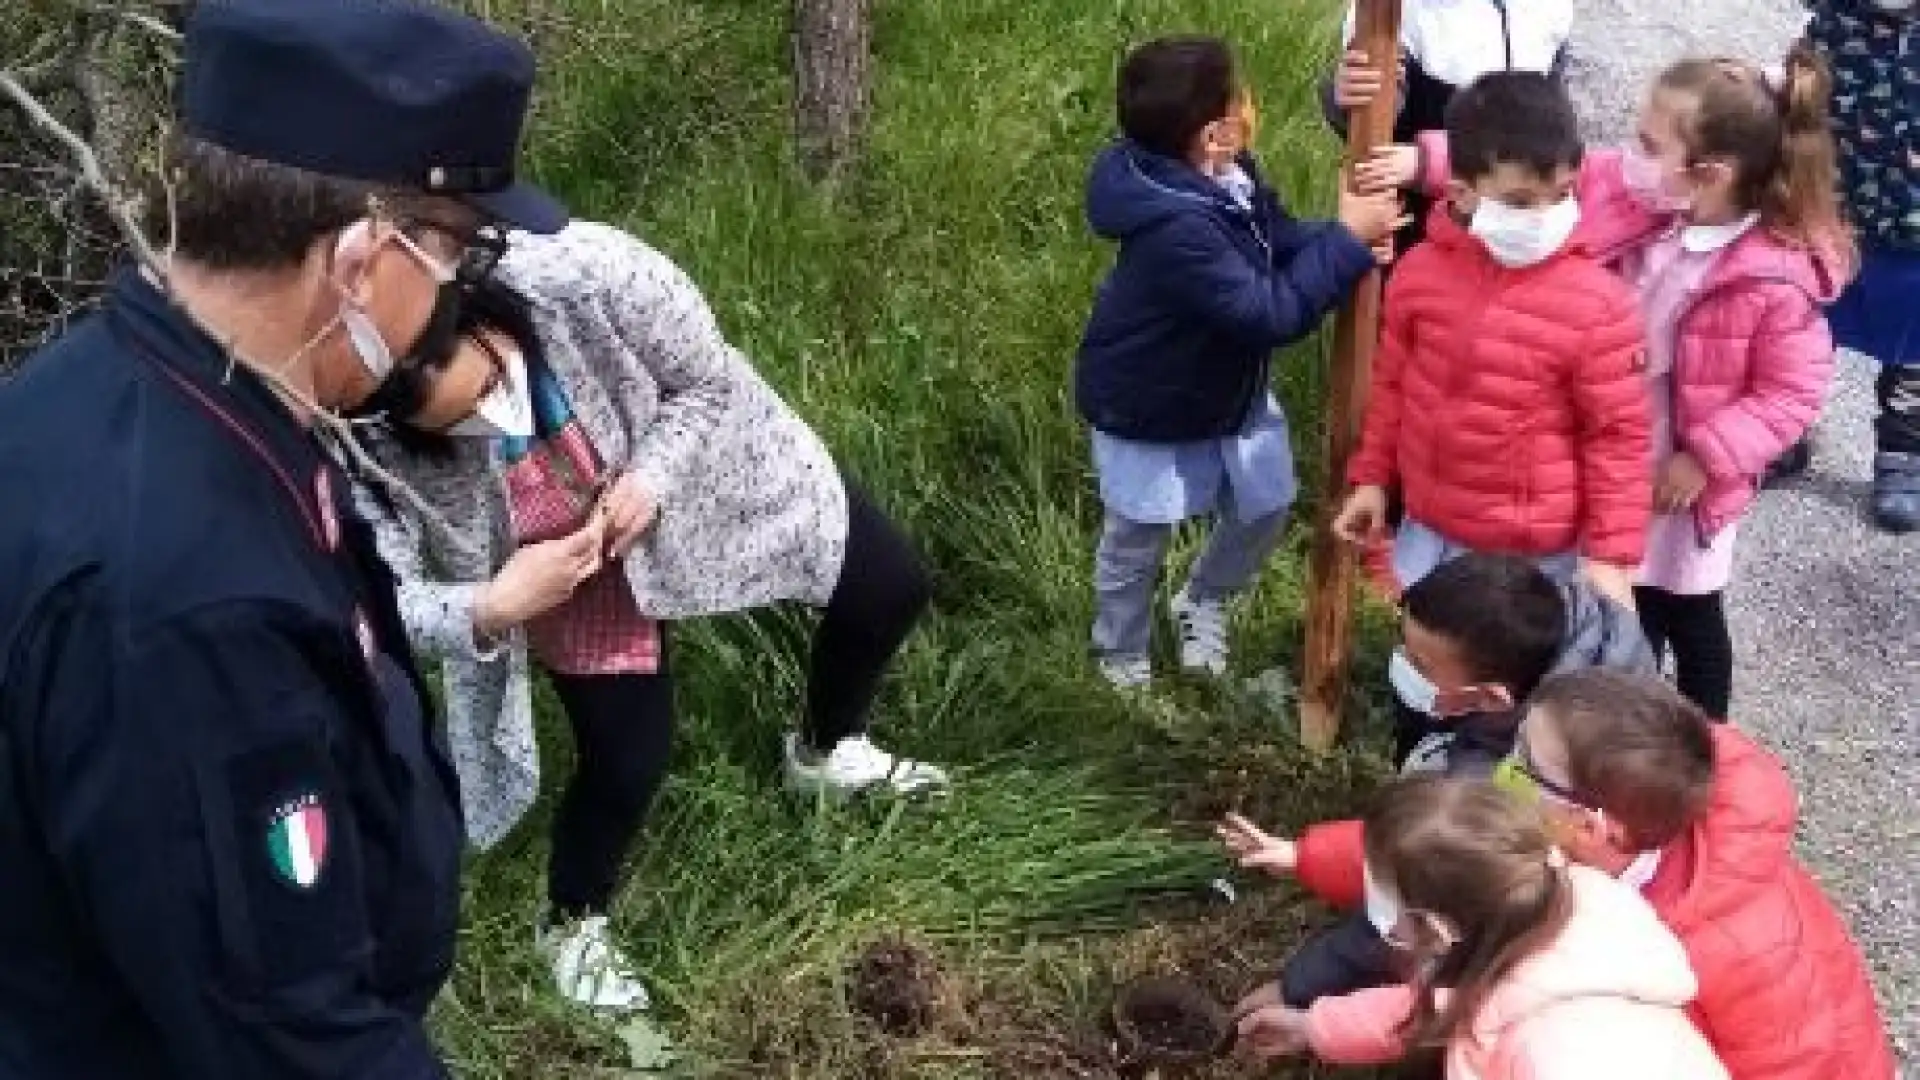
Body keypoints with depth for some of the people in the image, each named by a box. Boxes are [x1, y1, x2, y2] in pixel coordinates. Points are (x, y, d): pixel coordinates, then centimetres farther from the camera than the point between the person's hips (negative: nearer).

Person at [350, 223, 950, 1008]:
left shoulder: (588, 272, -39)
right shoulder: (382, 456, -36)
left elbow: (706, 379, -20)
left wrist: (651, 480, -34)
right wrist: (487, 609, -46)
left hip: (695, 471, 2)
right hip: (567, 575, -1)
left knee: (890, 589, 6)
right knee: (627, 761, -6)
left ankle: (826, 751, 39)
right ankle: (572, 924, 29)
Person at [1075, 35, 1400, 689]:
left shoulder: (1228, 177, -12)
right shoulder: (1174, 229, -41)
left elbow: (1281, 247, -1)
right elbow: (1273, 313, -38)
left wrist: (1346, 243, -22)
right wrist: (1349, 239, -34)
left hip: (1230, 391, 8)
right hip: (1147, 413, -8)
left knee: (1265, 507, 20)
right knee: (1136, 545, 15)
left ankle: (1202, 603, 48)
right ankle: (1121, 657, 41)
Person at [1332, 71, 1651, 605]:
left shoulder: (1597, 305, -19)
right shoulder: (1423, 270, -7)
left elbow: (1619, 436, -14)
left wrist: (1613, 555, -17)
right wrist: (1372, 477, 12)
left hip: (1532, 556, -5)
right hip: (1430, 531, 5)